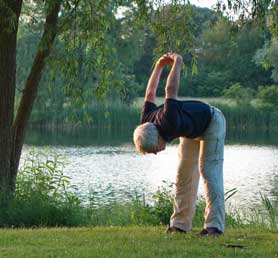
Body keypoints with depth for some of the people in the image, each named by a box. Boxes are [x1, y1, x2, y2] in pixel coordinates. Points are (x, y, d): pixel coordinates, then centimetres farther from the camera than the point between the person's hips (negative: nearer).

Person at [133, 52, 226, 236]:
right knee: (185, 174, 3)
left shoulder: (168, 123, -43)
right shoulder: (146, 126, -20)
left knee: (209, 171, -16)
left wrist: (177, 62, -27)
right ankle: (180, 224, 6)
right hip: (192, 129, 7)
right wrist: (159, 66, 1)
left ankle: (214, 225, -20)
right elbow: (150, 94, -6)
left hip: (211, 122, -7)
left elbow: (171, 90, -40)